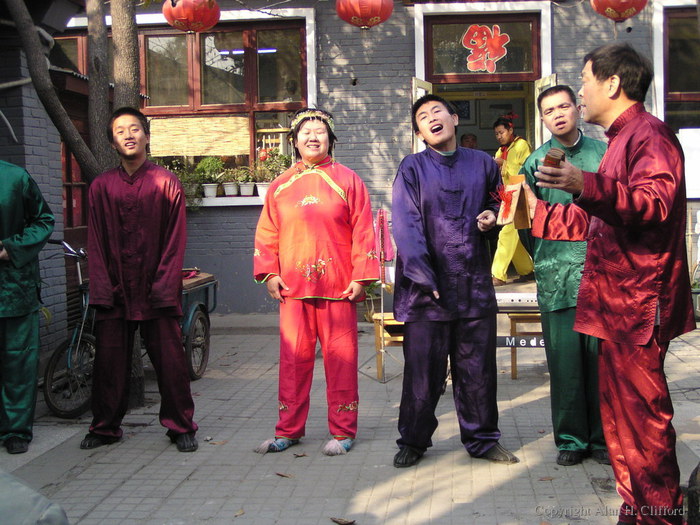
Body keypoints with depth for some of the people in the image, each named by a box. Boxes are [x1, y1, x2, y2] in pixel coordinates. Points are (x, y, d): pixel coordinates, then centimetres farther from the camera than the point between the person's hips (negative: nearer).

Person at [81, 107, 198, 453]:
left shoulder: (167, 184, 2)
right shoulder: (101, 187, 9)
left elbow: (175, 241, -1)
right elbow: (96, 243, 8)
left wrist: (164, 288, -8)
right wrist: (102, 289, -1)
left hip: (156, 293, -2)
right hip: (114, 293, 2)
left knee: (170, 361, 0)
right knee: (109, 362, 6)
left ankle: (180, 427, 14)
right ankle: (105, 427, 23)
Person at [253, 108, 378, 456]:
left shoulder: (347, 180, 3)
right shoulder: (280, 186, 12)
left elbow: (363, 232, 0)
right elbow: (266, 234, 12)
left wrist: (361, 277, -7)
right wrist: (268, 273, 1)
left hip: (338, 288, -2)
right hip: (292, 289, 3)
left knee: (340, 360, 2)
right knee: (293, 359, 6)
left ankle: (342, 431, 13)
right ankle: (288, 430, 18)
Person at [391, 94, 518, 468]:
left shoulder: (482, 164, 10)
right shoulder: (412, 169, 0)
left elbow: (495, 201, 27)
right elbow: (406, 227, -8)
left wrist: (492, 216, 2)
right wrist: (423, 278, -18)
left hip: (474, 283, 3)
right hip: (427, 287, -3)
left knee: (478, 367, 10)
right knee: (423, 368, 4)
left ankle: (482, 439, 26)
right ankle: (413, 441, 21)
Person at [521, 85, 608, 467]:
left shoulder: (603, 152, 9)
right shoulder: (535, 162, 7)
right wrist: (547, 262, 6)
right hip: (557, 277, -1)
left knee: (602, 356, 4)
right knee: (564, 358, 1)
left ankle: (603, 436, 16)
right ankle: (571, 439, 12)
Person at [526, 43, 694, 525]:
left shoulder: (649, 134, -10)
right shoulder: (622, 138, 23)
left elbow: (656, 203, -28)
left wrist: (588, 186, -40)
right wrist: (540, 213, 32)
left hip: (638, 304, -11)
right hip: (618, 304, 11)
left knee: (641, 416, -6)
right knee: (622, 411, 15)